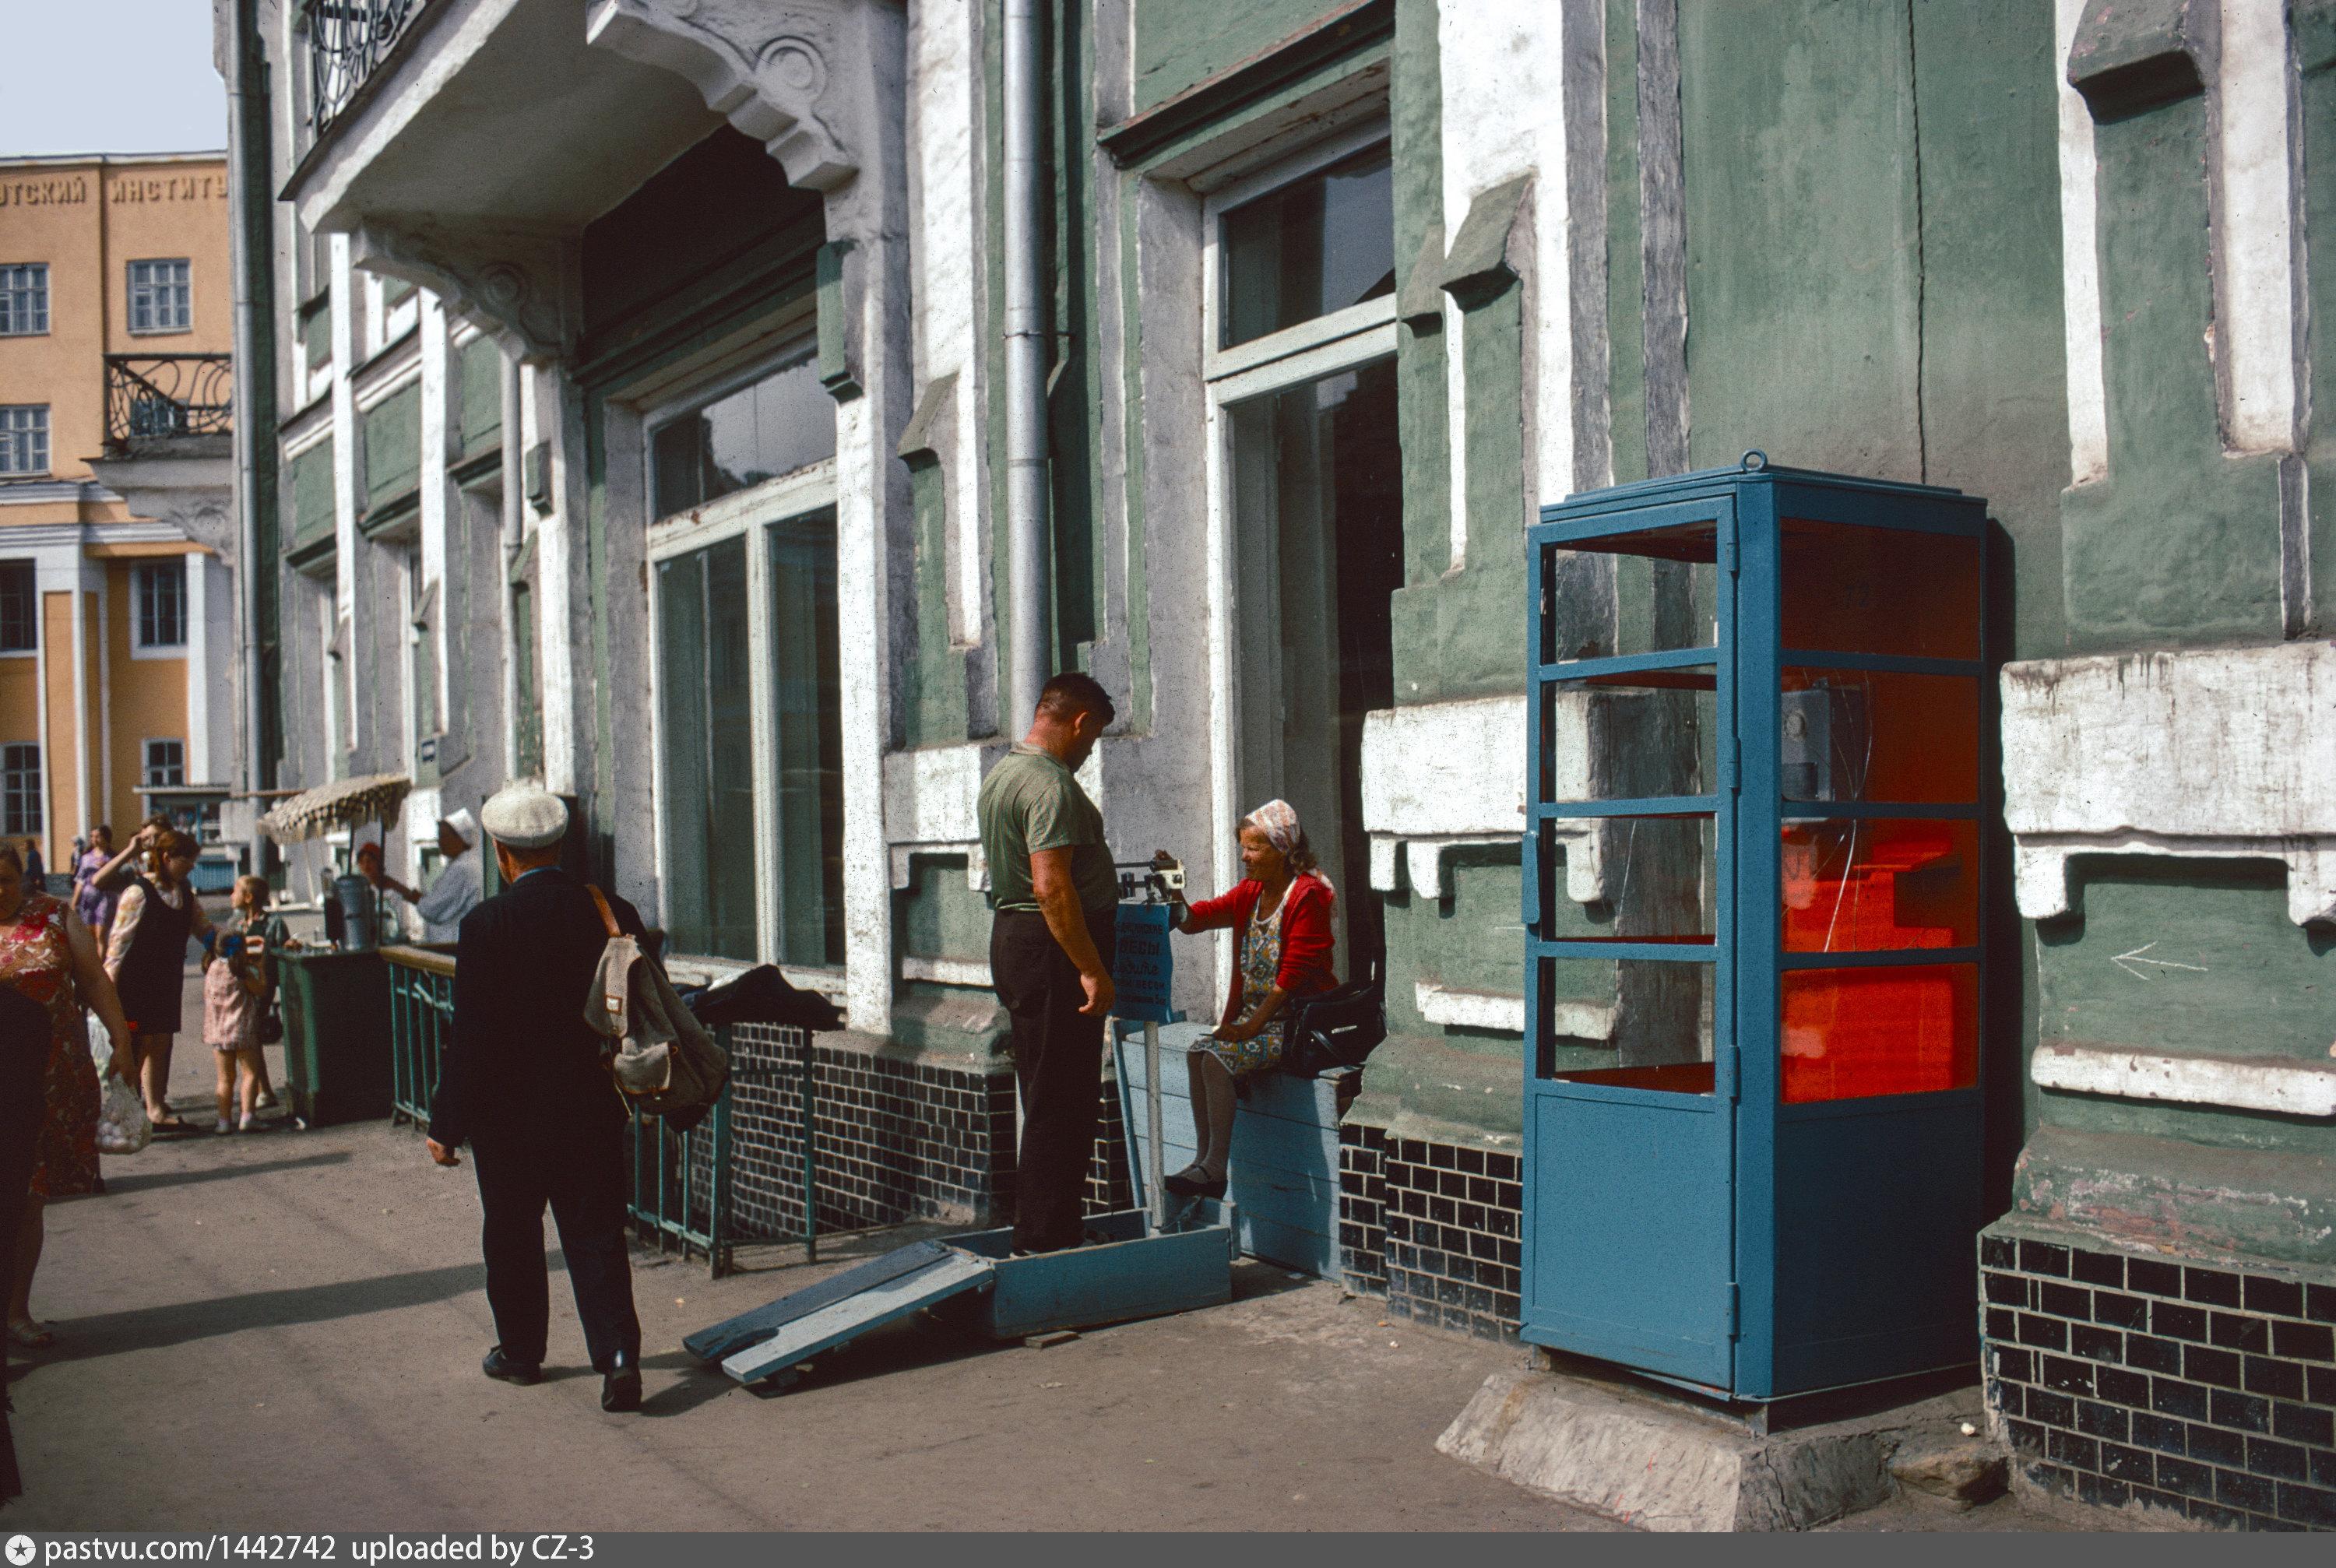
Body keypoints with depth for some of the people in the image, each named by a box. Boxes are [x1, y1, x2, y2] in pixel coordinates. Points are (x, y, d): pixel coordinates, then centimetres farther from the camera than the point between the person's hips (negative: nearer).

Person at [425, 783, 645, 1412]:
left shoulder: (487, 924, -14)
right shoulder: (614, 912, -3)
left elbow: (471, 1035, -14)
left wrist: (446, 1124, -7)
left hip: (510, 1113, -3)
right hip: (594, 1109, 3)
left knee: (513, 1236, 15)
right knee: (596, 1235, 7)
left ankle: (521, 1352, 28)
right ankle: (618, 1355, -5)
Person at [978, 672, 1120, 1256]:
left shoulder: (1000, 774, 15)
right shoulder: (1050, 784, -18)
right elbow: (1051, 887, -26)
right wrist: (1092, 969, -24)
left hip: (1012, 939, 11)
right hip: (1053, 949, -11)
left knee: (1047, 1100, 16)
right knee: (1062, 1103, -5)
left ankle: (1042, 1235, 23)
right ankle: (1047, 1243, -2)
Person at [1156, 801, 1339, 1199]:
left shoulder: (1307, 896, -13)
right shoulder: (1250, 894, 12)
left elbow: (1293, 975, -19)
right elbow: (1193, 920, 7)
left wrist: (1251, 1027, -22)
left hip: (1297, 1024, -8)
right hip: (1254, 1015, 8)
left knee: (1219, 1058, -23)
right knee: (1198, 1053, -10)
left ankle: (1215, 1170, -20)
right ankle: (1205, 1160, -6)